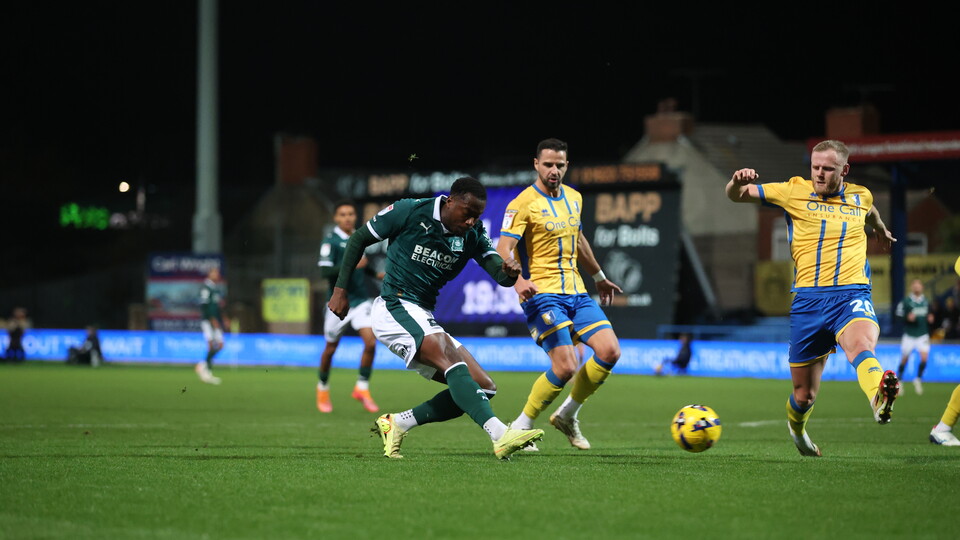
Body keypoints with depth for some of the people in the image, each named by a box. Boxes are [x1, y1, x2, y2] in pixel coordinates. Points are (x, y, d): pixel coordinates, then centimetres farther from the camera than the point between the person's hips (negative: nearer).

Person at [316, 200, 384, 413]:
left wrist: (375, 273, 15)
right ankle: (323, 389, 33)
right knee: (331, 349, 10)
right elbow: (325, 271, -22)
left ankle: (362, 389, 0)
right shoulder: (331, 241, -11)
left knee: (370, 342, -15)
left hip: (360, 301, 4)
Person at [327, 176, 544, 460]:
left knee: (484, 387, 0)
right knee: (451, 358, -32)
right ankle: (500, 434, -48)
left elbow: (499, 273, -7)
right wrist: (340, 290, -3)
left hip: (424, 319, 8)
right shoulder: (409, 212, -10)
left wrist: (509, 272, -32)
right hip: (394, 307, -8)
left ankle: (395, 424, 4)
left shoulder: (473, 234, 4)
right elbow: (359, 239, 0)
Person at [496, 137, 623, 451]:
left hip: (576, 292, 7)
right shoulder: (523, 204, -10)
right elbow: (503, 250, -20)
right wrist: (517, 280, -38)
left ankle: (567, 415, 11)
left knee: (610, 352, -7)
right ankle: (520, 428, -1)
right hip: (542, 293, -7)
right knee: (566, 366, -18)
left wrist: (599, 277, 38)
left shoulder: (574, 198, 13)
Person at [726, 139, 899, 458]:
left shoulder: (860, 196, 13)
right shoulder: (795, 192, 7)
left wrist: (881, 230, 61)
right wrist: (738, 182, -16)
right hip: (809, 298, 0)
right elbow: (737, 196, 9)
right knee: (805, 395, 6)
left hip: (852, 295, 0)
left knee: (861, 346, -36)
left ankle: (880, 400, -68)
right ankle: (796, 426, 43)